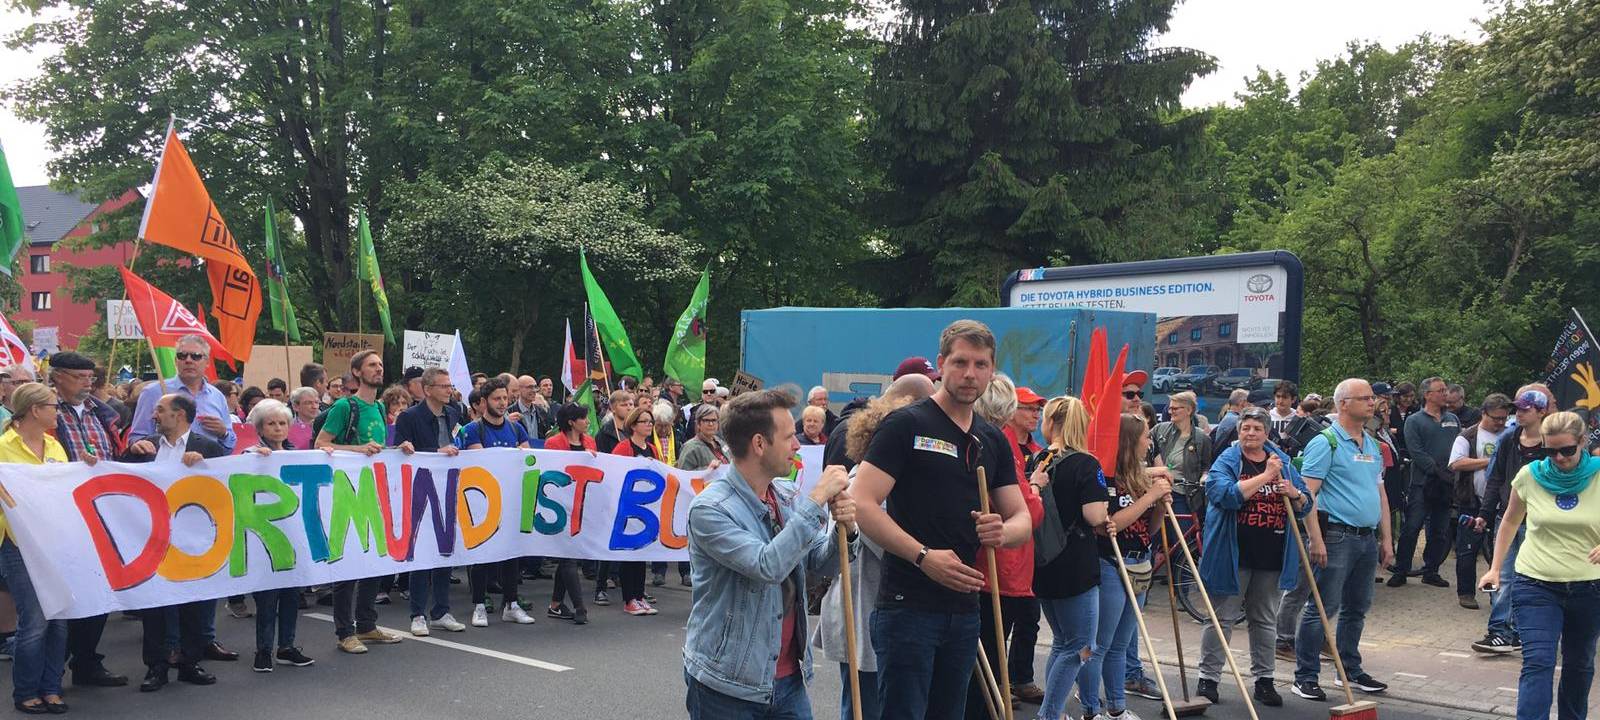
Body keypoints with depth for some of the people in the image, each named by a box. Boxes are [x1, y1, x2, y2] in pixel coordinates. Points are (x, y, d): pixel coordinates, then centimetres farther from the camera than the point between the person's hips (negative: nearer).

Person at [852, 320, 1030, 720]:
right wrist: (924, 556, -23)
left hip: (965, 608, 7)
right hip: (908, 606, -7)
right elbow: (863, 504, -15)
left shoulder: (993, 442, 14)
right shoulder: (907, 424, -6)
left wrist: (1003, 531, -11)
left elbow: (1023, 520, 14)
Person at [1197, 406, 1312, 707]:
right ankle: (1208, 679, 9)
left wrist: (1295, 494, -8)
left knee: (1266, 620, 13)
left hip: (1272, 556, 4)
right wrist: (1266, 476, -20)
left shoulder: (1283, 462, 11)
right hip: (1233, 555, -4)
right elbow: (1227, 494, -23)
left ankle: (1264, 679, 23)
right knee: (1222, 618, 1)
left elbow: (1306, 506, 15)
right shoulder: (1226, 461, -4)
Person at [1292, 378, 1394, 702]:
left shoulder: (1373, 446, 16)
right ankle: (1305, 677, -1)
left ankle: (1351, 670, 28)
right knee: (1323, 608, -6)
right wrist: (1316, 539, -20)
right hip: (1338, 536, -8)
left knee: (1357, 608, 16)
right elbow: (1307, 494, -14)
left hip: (1368, 539, 8)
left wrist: (1386, 538, 16)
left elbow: (1381, 494, 21)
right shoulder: (1326, 443, -9)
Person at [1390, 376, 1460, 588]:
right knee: (1411, 528, -6)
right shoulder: (1414, 421, 0)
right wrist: (1438, 471, -17)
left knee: (1440, 531, 9)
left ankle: (1431, 571, 19)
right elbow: (1416, 452, -10)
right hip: (1422, 483, -5)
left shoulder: (1453, 420, 15)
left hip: (1447, 485, 5)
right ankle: (1400, 571, 1)